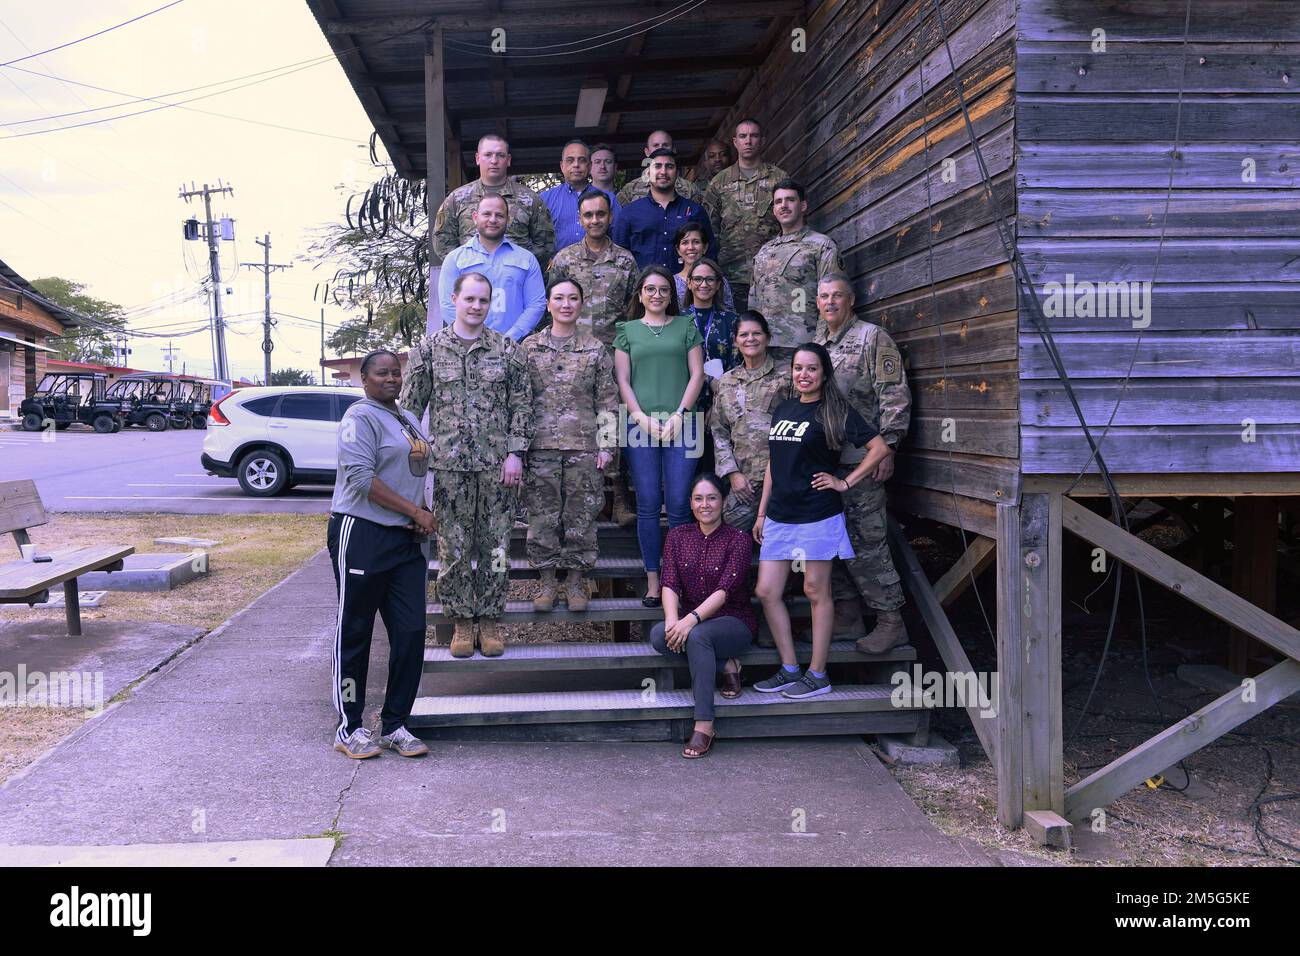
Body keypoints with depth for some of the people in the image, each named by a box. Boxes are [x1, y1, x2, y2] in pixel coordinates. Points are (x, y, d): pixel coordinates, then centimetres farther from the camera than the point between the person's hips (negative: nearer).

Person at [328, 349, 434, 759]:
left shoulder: (409, 421, 19)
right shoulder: (361, 417, -7)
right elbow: (361, 477, -18)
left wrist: (422, 517, 7)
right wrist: (415, 511, -15)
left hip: (408, 540, 8)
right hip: (362, 536, -8)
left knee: (411, 633, 4)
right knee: (354, 635, 1)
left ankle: (395, 726, 14)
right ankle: (349, 728, 11)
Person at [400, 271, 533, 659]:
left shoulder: (508, 349, 6)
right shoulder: (429, 348, 5)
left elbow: (522, 404, 5)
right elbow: (411, 406, 6)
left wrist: (515, 452, -4)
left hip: (497, 464, 0)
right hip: (449, 464, 0)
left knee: (495, 546, 3)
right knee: (453, 547, 2)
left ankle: (489, 619, 14)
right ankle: (462, 621, 13)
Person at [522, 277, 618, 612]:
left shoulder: (595, 349, 5)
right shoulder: (530, 347, 5)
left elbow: (607, 400, 5)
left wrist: (607, 444, -2)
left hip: (584, 445, 0)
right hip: (541, 446, 0)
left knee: (581, 515, 4)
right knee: (543, 515, 4)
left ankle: (576, 581, 15)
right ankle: (547, 582, 16)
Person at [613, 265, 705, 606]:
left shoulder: (686, 326, 12)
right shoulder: (628, 331, 13)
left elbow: (697, 374, 6)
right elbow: (622, 380, 7)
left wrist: (678, 416, -6)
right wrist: (643, 418, -6)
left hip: (681, 423, 0)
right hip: (641, 423, 0)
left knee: (679, 504, -4)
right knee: (648, 505, 0)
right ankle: (653, 580, 5)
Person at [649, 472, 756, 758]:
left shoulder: (738, 539, -7)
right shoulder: (678, 536, 6)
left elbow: (725, 590, -19)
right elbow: (670, 584, -5)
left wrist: (691, 620, -33)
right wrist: (672, 619, -26)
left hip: (734, 622, -4)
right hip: (691, 621, 4)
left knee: (698, 635, -37)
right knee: (658, 635, -28)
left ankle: (704, 726, -32)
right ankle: (725, 665, -12)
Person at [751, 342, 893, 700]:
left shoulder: (835, 411, -5)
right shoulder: (783, 410, 14)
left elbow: (880, 448, -10)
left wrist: (845, 483, -10)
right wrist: (761, 512, 16)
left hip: (817, 516, -6)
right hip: (779, 517, 7)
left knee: (816, 592, 1)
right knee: (766, 592, 4)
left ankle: (818, 675, 11)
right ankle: (790, 670, 15)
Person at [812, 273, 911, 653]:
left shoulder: (873, 338, -3)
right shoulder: (817, 344, 18)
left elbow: (894, 396, -8)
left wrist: (887, 448, -15)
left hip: (860, 460, -7)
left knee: (865, 540, -8)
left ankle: (890, 621, 0)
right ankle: (848, 616, 20)